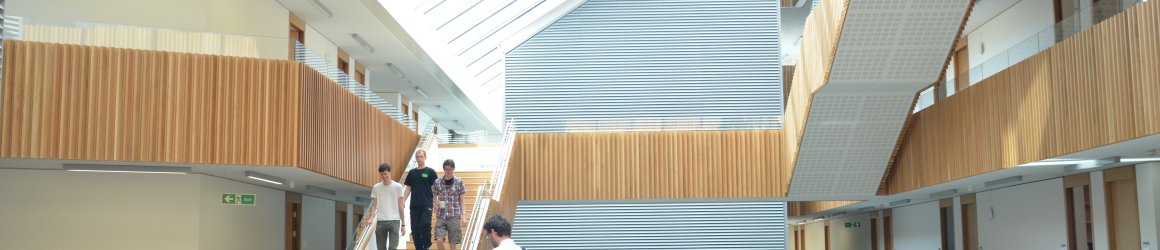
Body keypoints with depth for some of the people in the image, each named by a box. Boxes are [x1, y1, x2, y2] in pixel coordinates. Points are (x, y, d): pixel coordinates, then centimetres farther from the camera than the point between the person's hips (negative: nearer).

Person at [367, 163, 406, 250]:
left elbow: (400, 206, 6)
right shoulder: (376, 187, 8)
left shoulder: (398, 187, 4)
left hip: (394, 221, -2)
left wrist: (403, 224, 4)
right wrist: (371, 218, -11)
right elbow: (374, 205, 7)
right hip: (380, 222, 2)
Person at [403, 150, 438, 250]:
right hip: (414, 205, 4)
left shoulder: (430, 172, 1)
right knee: (415, 229, 3)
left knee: (425, 224, -22)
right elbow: (408, 188, 13)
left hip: (427, 205, -4)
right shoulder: (412, 173, 12)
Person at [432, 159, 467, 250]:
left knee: (452, 243, 1)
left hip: (454, 216, -1)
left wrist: (463, 216, -1)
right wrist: (436, 203, -9)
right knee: (439, 240, -11)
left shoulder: (459, 182, 0)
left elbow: (462, 200, 3)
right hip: (441, 216, 1)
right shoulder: (438, 182, 4)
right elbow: (435, 197, 13)